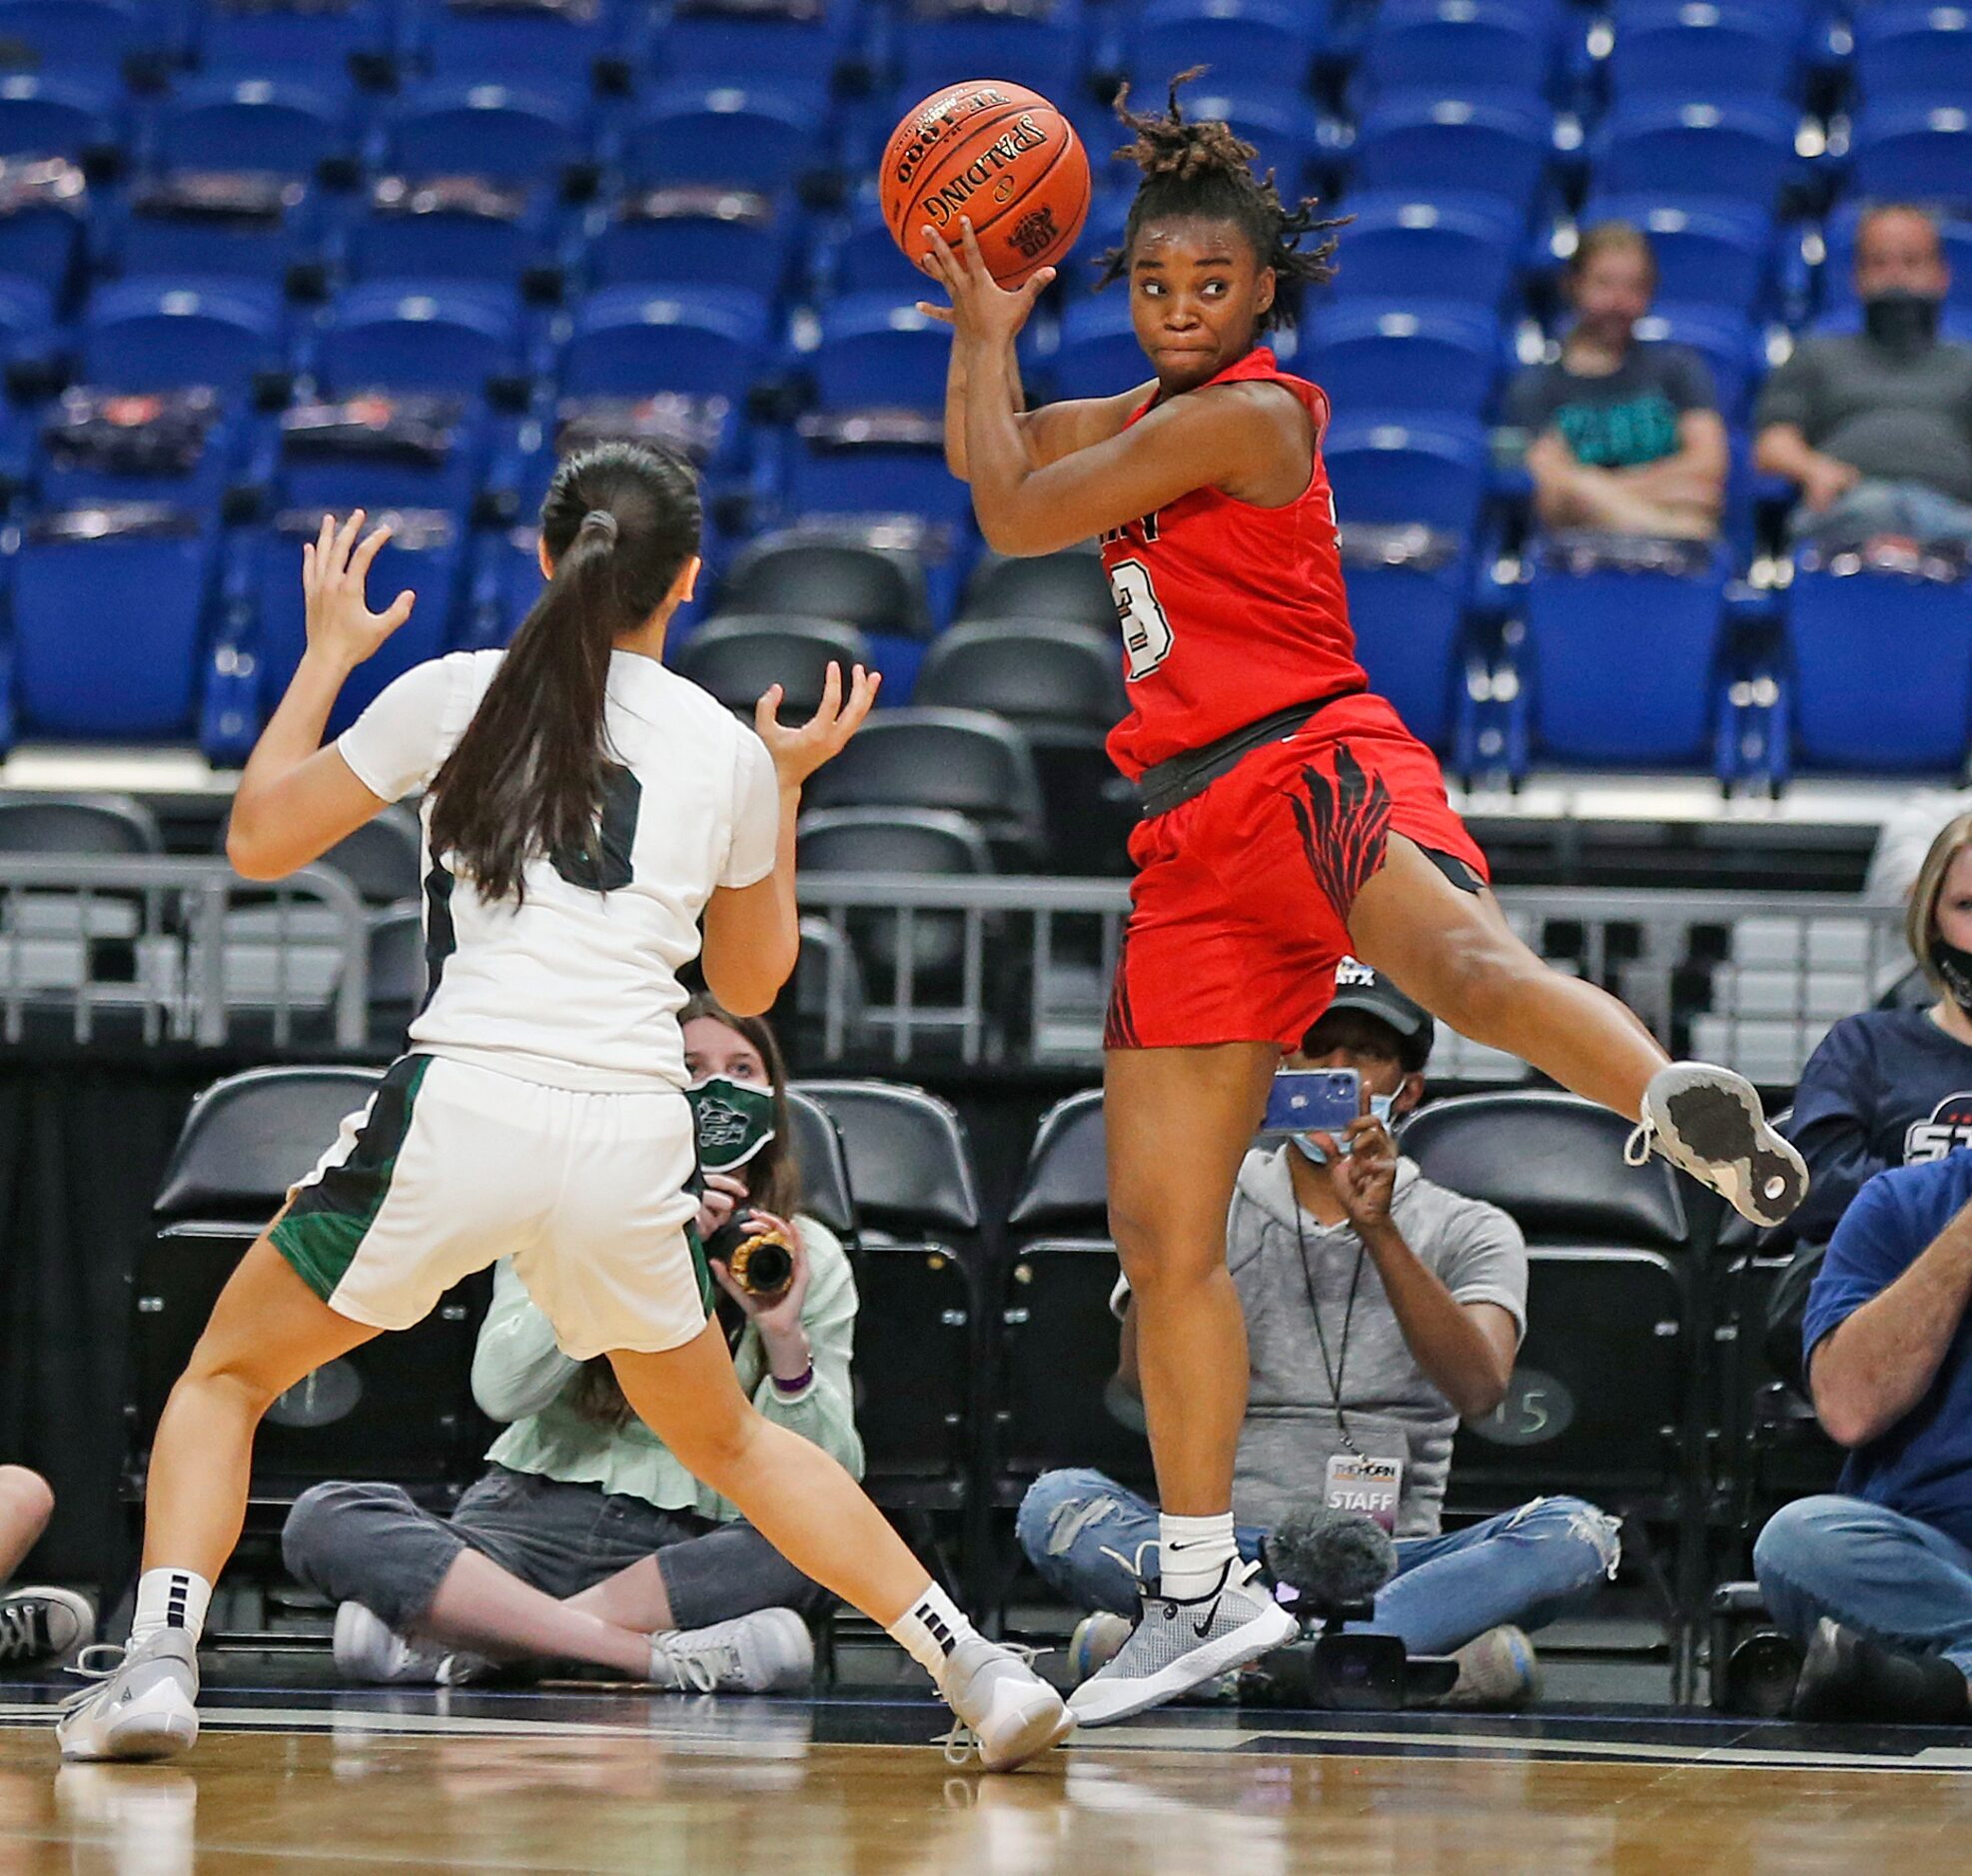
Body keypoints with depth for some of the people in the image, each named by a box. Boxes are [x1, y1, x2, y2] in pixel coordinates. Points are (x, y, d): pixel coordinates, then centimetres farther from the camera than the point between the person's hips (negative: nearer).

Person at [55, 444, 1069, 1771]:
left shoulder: (457, 693, 3)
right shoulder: (728, 753, 10)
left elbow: (259, 841, 12)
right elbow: (752, 979, 25)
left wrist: (327, 656, 23)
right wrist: (788, 786, 34)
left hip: (463, 1109, -3)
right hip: (636, 1137, 3)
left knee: (226, 1376, 16)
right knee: (726, 1437, 25)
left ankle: (158, 1664, -4)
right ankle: (979, 1670, 16)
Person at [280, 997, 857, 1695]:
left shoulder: (808, 1256, 8)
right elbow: (501, 1390, -9)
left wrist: (785, 1337, -16)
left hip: (691, 1546, 0)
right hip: (535, 1518, 0)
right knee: (323, 1519, -27)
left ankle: (456, 1643, -33)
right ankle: (667, 1655, -36)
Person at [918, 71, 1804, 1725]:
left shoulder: (1247, 414, -5)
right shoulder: (1147, 421, 22)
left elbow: (1013, 518, -2)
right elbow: (992, 459, 39)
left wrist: (993, 332, 11)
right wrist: (979, 324, 28)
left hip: (1313, 768, -8)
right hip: (1196, 841, 8)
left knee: (1469, 965, -41)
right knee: (1162, 1230, 6)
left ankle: (1683, 1105, -68)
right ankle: (1203, 1589, 13)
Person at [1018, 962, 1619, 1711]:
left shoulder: (1468, 1232, 12)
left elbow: (1478, 1390, -9)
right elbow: (1142, 1370, -5)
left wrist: (1379, 1232, -20)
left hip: (1389, 1560, 0)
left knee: (1575, 1533, -28)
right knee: (1057, 1503, -29)